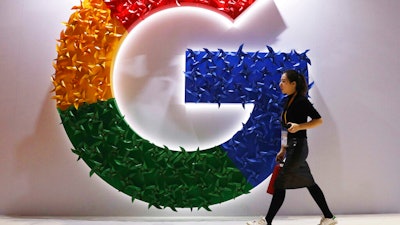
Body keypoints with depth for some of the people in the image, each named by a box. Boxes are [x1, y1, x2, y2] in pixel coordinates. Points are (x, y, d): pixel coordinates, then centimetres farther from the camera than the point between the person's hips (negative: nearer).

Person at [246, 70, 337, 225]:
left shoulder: (302, 101, -11)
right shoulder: (288, 101, 14)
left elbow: (318, 120, -12)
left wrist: (299, 126, -25)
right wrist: (283, 150, 18)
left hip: (298, 147, -9)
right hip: (291, 147, 9)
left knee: (280, 182, -5)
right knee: (309, 183, 14)